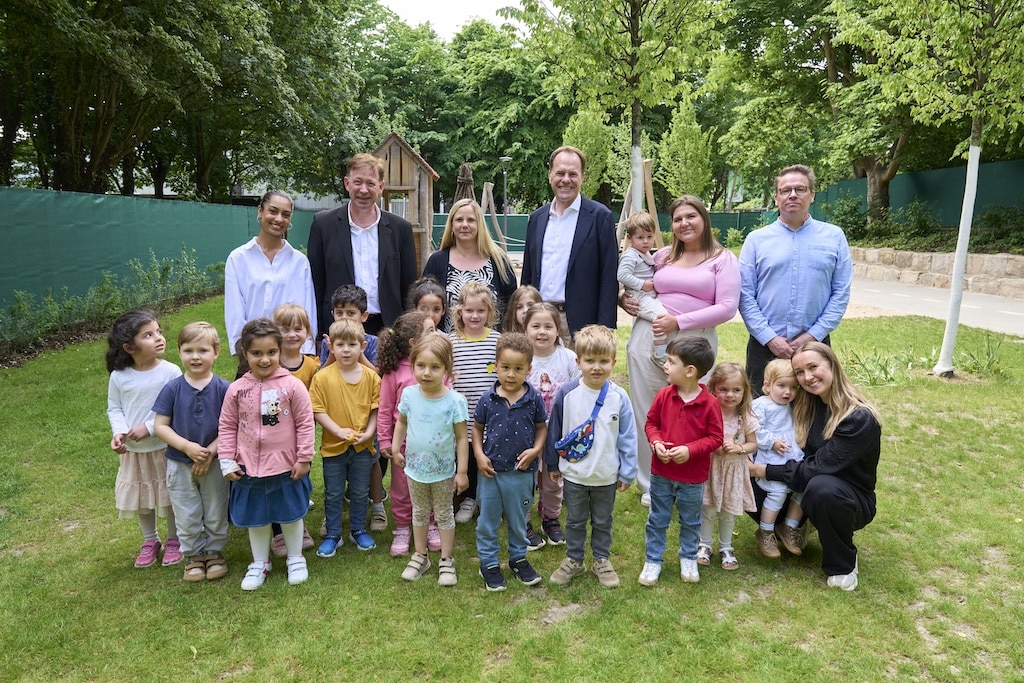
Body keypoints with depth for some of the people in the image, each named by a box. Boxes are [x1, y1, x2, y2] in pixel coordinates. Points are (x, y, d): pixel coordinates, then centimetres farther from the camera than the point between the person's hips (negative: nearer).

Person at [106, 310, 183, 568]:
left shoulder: (170, 372, -16)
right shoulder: (119, 376, -9)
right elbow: (114, 408, 2)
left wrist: (149, 428, -20)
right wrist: (119, 431, -15)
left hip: (165, 448, -3)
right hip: (133, 450, 3)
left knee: (170, 496, 13)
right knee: (141, 498, 18)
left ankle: (174, 540, 34)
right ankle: (150, 541, 40)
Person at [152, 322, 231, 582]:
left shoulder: (223, 388, -11)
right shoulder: (172, 389, -8)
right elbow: (159, 426, -7)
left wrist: (211, 451, -19)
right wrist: (187, 446, -18)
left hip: (214, 464, -1)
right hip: (180, 464, 1)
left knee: (216, 514, 14)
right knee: (187, 517, 13)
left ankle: (215, 552, 34)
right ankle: (193, 556, 32)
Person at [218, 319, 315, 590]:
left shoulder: (292, 385, -13)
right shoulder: (237, 389, -5)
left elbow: (305, 424, -9)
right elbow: (227, 426, 2)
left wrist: (304, 458, -9)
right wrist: (227, 461, -1)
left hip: (286, 467, -2)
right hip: (249, 468, 2)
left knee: (290, 514, 15)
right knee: (256, 518, 17)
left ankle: (295, 559, 35)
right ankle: (260, 563, 37)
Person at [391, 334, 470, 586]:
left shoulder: (455, 400, -21)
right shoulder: (409, 394, -11)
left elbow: (462, 438, -14)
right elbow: (401, 422, 8)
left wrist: (462, 471, -12)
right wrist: (395, 448, 1)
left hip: (443, 471, -3)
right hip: (415, 468, 3)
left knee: (444, 515, 15)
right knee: (419, 513, 20)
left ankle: (446, 560, 30)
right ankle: (420, 556, 37)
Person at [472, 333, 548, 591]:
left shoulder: (534, 399, -9)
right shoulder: (487, 400, -9)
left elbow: (542, 427, 2)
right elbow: (477, 428, 3)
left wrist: (535, 449, -13)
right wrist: (479, 456, -7)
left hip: (522, 471, 0)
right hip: (491, 470, 0)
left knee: (518, 520, 19)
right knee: (487, 520, 13)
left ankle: (518, 558, 39)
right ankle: (489, 564, 30)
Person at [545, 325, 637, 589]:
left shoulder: (618, 396, -13)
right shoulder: (567, 394, -14)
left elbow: (627, 437, -5)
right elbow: (554, 431, -1)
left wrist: (626, 473, -1)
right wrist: (553, 464, 6)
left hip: (607, 476, 0)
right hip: (573, 474, 0)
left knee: (602, 522, 19)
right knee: (575, 521, 18)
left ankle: (602, 560, 39)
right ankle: (573, 560, 37)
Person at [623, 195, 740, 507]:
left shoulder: (723, 259, 2)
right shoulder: (663, 256, 13)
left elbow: (727, 308, -8)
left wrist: (678, 321, -14)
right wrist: (625, 299, 5)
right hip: (648, 338, 3)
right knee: (647, 412, 7)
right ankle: (650, 484, 21)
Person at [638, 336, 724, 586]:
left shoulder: (709, 403, -17)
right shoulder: (664, 395, -9)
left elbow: (715, 437, -12)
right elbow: (651, 423, 2)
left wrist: (690, 450, -24)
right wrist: (656, 442, -16)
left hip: (693, 478, -2)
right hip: (661, 474, 2)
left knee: (690, 521, 19)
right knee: (657, 520, 15)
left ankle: (688, 559, 40)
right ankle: (653, 560, 31)